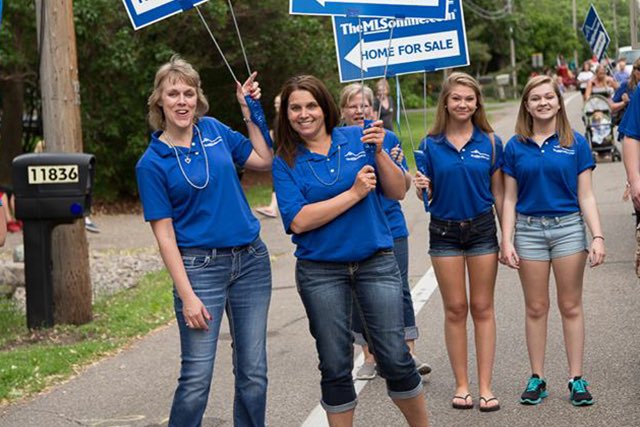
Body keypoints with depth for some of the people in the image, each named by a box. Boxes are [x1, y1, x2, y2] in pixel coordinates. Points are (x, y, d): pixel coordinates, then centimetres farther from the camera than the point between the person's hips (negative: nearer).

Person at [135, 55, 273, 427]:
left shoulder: (213, 130, 5)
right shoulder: (152, 163, -6)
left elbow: (265, 160, 15)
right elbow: (164, 234, -8)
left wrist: (249, 111, 7)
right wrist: (187, 295, -13)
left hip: (252, 259, 4)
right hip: (200, 266, -4)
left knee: (254, 372, 8)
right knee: (197, 377, -5)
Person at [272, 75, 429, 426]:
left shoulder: (357, 138, 1)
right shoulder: (285, 162, -2)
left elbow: (398, 192, 1)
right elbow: (298, 221, -14)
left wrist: (379, 153, -15)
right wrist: (354, 193, -15)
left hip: (376, 262, 0)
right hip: (321, 271, 0)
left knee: (395, 358, 1)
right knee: (335, 367, 8)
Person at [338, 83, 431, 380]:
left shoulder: (388, 138, 5)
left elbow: (405, 186, 7)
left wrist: (398, 165, -12)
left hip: (391, 226, 1)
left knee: (399, 291, 0)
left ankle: (409, 354, 8)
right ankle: (370, 358, 17)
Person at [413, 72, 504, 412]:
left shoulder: (489, 142, -1)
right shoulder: (431, 144, -1)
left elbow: (498, 193, 3)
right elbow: (427, 195, 3)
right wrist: (421, 188, -20)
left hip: (482, 228, 0)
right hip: (444, 231, 0)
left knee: (482, 308, 4)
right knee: (455, 309, 6)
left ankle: (485, 386, 9)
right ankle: (461, 385, 14)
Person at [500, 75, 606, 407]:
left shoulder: (576, 143, 1)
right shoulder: (515, 147, 4)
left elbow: (585, 196, 1)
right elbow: (510, 199, 5)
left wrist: (597, 236, -8)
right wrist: (506, 241, -2)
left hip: (569, 227, -1)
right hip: (529, 229, 1)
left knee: (570, 306, 4)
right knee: (536, 308, 7)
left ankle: (576, 379, 11)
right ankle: (537, 379, 15)